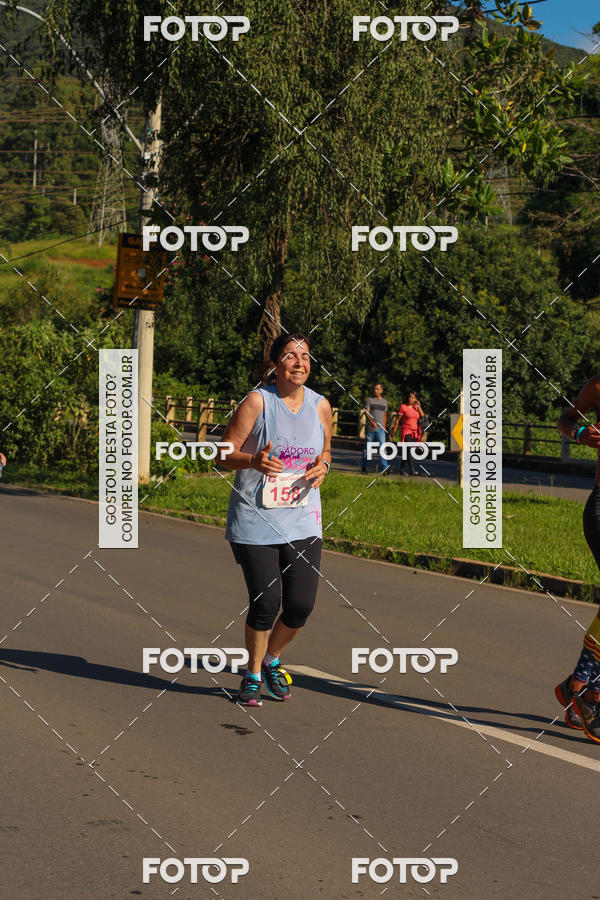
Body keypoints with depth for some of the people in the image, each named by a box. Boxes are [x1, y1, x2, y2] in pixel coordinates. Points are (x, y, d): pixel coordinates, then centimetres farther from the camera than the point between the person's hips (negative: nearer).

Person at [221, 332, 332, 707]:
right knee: (265, 603, -6)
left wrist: (323, 466, -3)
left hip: (302, 519, 4)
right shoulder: (257, 401, -8)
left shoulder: (320, 406, 5)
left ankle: (272, 659, 29)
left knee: (301, 605, -2)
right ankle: (253, 674, 19)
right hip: (255, 520, -4)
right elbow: (226, 452, -7)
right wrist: (253, 460, -27)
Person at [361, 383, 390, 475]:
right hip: (370, 428, -2)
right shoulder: (369, 399, 3)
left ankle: (385, 467, -20)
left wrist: (384, 426, 17)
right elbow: (367, 412, -7)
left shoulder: (384, 401, 14)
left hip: (380, 429, 2)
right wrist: (372, 421, -22)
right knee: (367, 447, 5)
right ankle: (363, 466, 16)